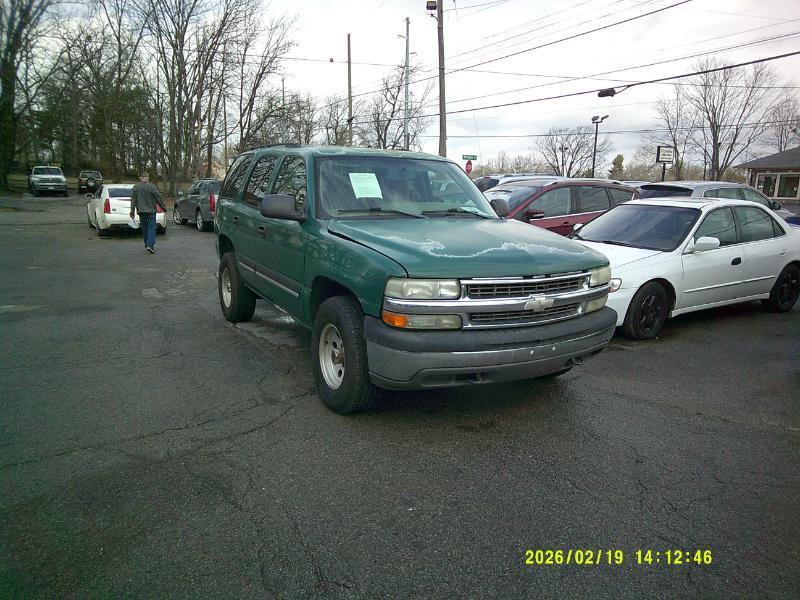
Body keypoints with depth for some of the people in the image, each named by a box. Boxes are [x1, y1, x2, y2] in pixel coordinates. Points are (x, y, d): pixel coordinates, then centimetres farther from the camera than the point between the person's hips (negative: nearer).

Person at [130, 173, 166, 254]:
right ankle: (150, 245, -16)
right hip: (151, 210, -4)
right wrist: (164, 207, 6)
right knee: (151, 228, -4)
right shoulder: (151, 187, -9)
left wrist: (132, 211, 6)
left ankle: (147, 245, 20)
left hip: (141, 211, 4)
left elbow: (133, 200, 4)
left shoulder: (135, 187, 4)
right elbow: (158, 198, -6)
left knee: (144, 228, 14)